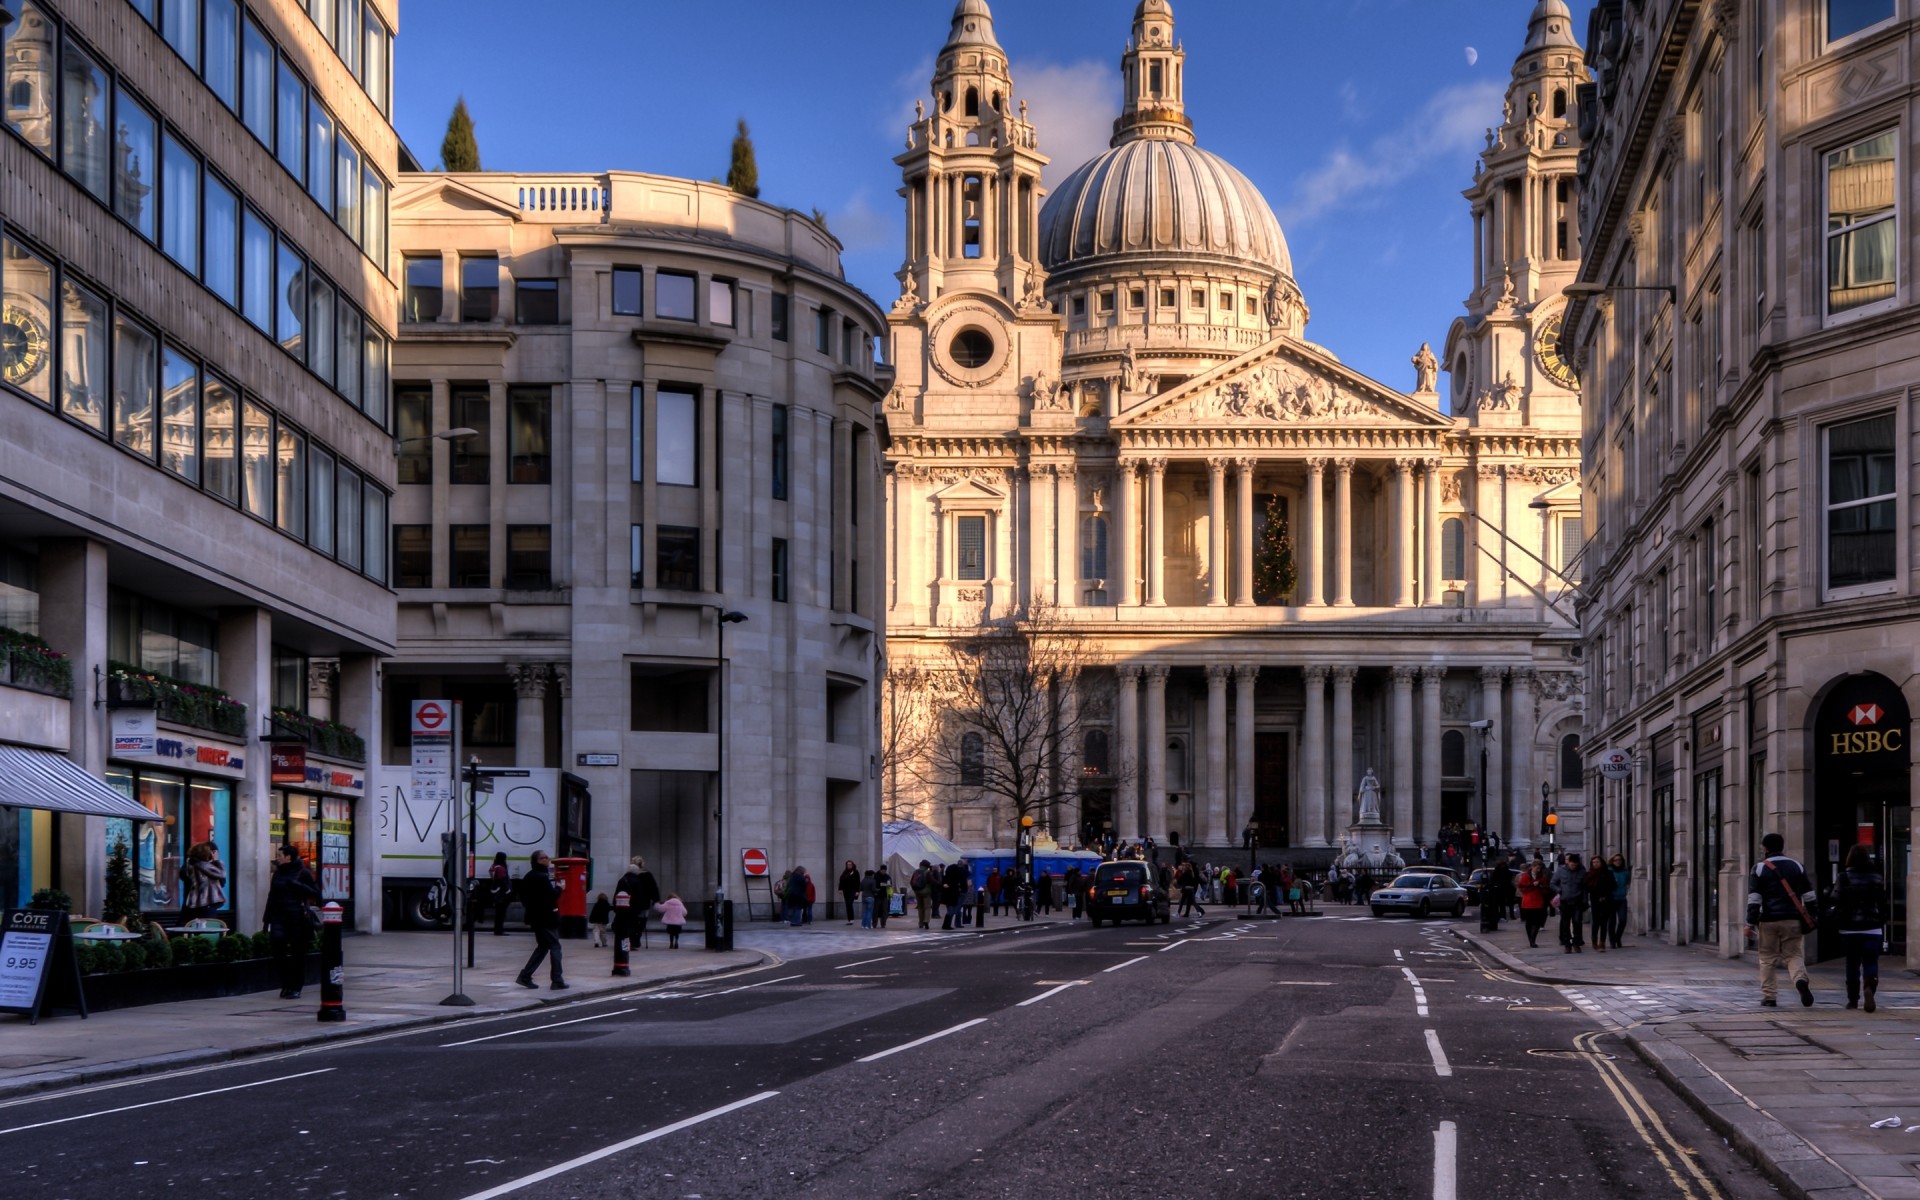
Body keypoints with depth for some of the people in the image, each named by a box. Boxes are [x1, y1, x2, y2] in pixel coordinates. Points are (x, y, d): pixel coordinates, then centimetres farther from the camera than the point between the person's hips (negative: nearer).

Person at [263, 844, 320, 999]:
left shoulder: (303, 873, 0)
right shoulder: (278, 874, 14)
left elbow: (316, 893, -5)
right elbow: (271, 897, 17)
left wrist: (298, 885, -16)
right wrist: (267, 919, 13)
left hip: (298, 918, -4)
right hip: (279, 918, 4)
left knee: (298, 954, 0)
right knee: (278, 947, -13)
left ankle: (296, 987, 10)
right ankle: (286, 983, 0)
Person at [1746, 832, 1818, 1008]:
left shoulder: (1760, 868, -1)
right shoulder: (1797, 866, 8)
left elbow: (1754, 899, -6)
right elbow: (1809, 896, 9)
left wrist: (1750, 923, -5)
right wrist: (1810, 919, 16)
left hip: (1768, 921, -2)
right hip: (1793, 920, 2)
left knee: (1768, 959, 8)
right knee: (1794, 955, 6)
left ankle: (1769, 997, 8)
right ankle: (1801, 980, -24)